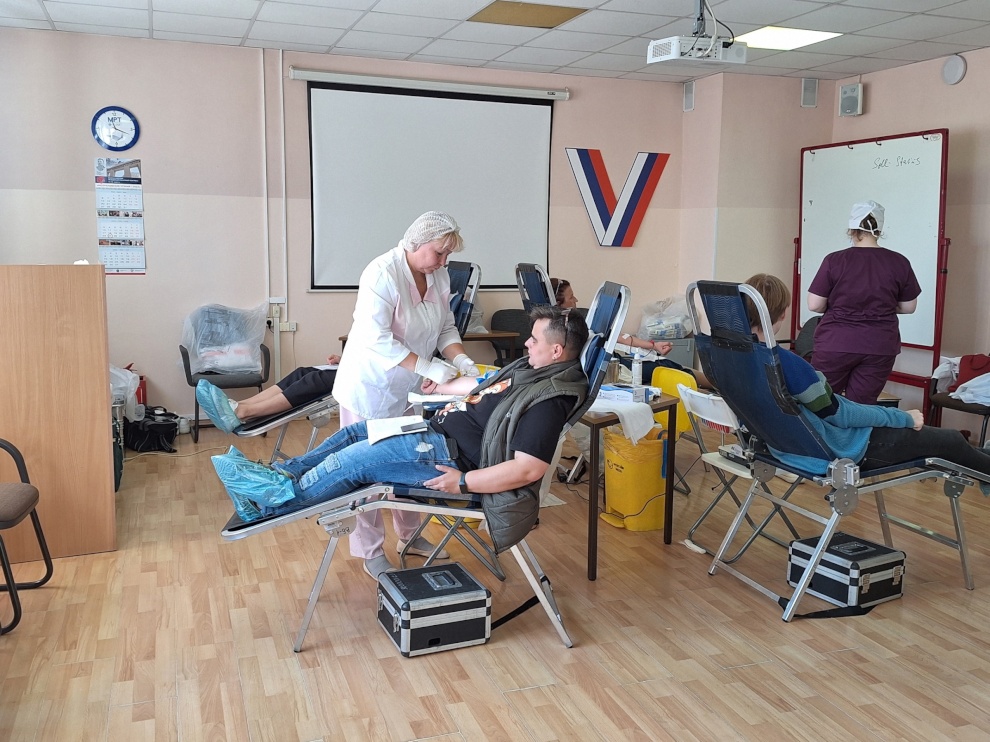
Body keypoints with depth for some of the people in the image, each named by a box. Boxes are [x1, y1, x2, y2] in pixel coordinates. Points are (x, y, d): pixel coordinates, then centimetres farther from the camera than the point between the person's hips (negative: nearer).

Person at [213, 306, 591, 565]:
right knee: (356, 431, 12)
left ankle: (271, 502, 3)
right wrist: (441, 387, 37)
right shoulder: (529, 368, 8)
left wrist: (464, 483, -28)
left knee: (354, 460, -12)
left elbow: (528, 469, -30)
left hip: (450, 455, -10)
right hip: (439, 429, 10)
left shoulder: (549, 399, -23)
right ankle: (281, 472, 21)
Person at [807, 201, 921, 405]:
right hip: (879, 348, 2)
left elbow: (814, 305, -6)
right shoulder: (899, 263, -1)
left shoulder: (834, 260, -8)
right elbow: (908, 307, 7)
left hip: (836, 345, -2)